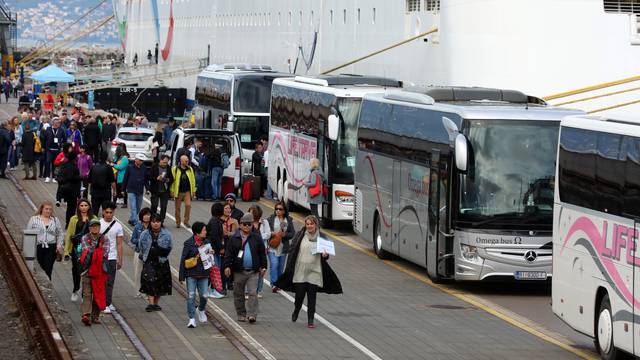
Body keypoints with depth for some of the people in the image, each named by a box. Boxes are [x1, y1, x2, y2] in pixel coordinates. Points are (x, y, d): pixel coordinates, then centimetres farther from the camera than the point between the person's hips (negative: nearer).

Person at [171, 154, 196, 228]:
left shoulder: (190, 169, 6)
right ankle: (177, 222, 19)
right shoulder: (175, 169, -3)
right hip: (178, 191, -2)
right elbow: (172, 180, -3)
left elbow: (193, 180, 10)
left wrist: (193, 190, 8)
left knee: (188, 205, -12)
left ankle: (186, 221, 1)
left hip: (187, 191, 2)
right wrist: (172, 191, -7)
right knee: (178, 207, 6)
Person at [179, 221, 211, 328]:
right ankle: (192, 319, 3)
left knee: (204, 295, 2)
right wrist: (181, 275, -7)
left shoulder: (207, 242, 5)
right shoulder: (189, 243, -7)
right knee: (191, 296, -4)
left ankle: (201, 310, 33)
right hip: (191, 274, -3)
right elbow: (183, 259, -5)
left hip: (204, 274, 3)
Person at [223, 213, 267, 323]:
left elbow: (262, 253, 12)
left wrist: (263, 267, 9)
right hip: (238, 271, 0)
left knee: (253, 293, -10)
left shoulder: (256, 238, 6)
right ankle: (241, 314, 19)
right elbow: (228, 253, 2)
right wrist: (227, 266, -8)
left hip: (253, 271, 0)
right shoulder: (234, 238, 3)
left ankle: (252, 314, -11)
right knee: (238, 294, 8)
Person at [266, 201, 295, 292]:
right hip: (272, 247, -2)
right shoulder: (270, 219, 2)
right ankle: (273, 284, -16)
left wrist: (284, 234, -12)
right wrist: (271, 233, -15)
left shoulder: (288, 220, 6)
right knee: (274, 264, -15)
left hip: (283, 247, 2)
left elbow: (292, 233, 5)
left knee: (281, 266, 9)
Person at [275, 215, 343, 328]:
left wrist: (325, 255, -13)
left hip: (314, 272, 0)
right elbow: (292, 251, 2)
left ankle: (310, 320, 6)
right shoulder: (300, 235, 0)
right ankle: (296, 311, 33)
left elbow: (326, 253, 12)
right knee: (300, 294, 3)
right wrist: (289, 268, -3)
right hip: (300, 271, 0)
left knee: (312, 296, 0)